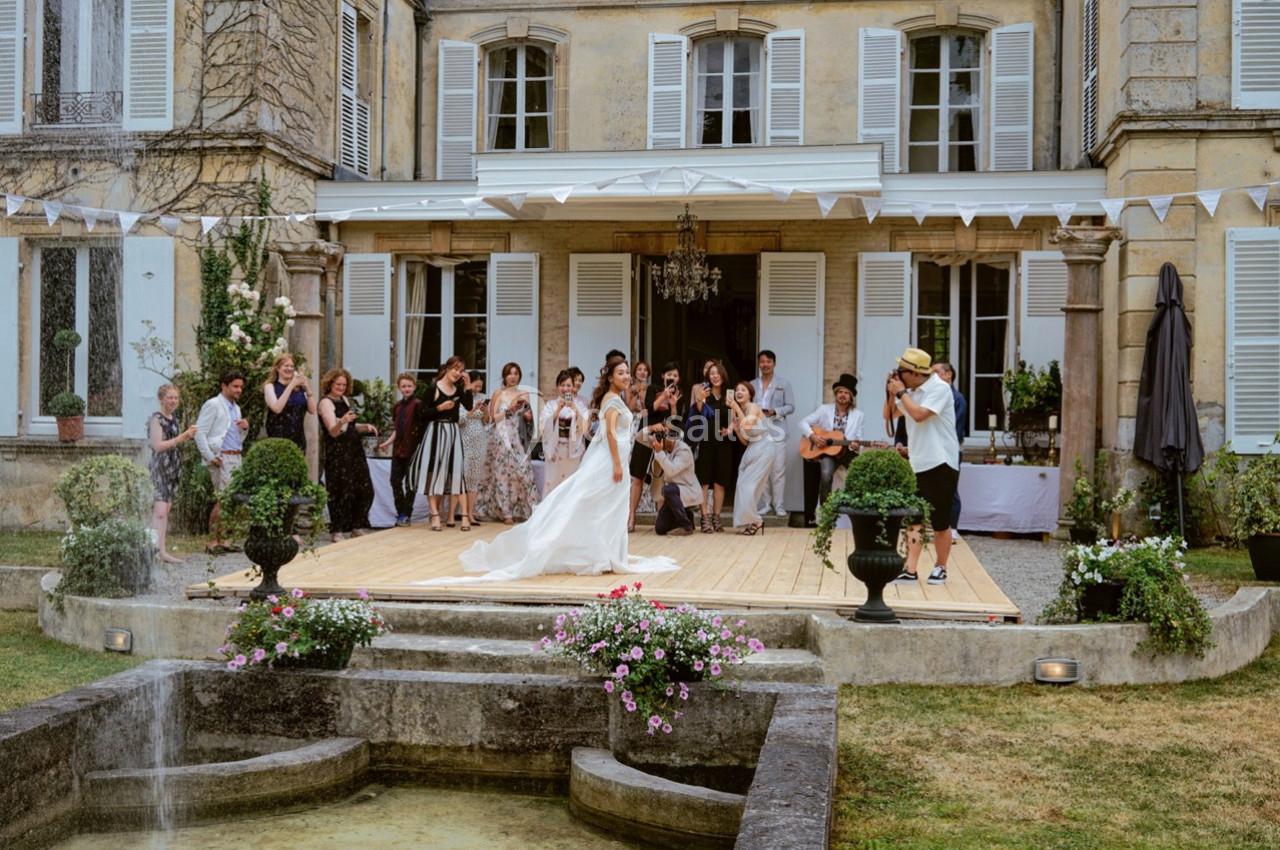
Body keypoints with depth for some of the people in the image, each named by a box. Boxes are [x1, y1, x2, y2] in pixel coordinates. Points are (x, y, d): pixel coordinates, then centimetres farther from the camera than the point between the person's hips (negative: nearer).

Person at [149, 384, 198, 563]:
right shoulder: (156, 419, -10)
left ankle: (159, 548, 12)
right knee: (160, 511, -16)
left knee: (165, 510, 9)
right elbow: (158, 446, -19)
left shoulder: (174, 419, 15)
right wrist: (181, 438, -23)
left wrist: (187, 436, 13)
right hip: (159, 467, -8)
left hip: (173, 468, 8)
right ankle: (160, 550, -24)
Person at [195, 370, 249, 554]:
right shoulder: (213, 405, -5)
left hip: (236, 458, 8)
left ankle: (220, 540, 13)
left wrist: (245, 428, 6)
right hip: (221, 459, -8)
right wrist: (210, 457, -16)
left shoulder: (235, 407, 21)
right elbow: (200, 433, -12)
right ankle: (213, 542, -5)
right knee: (223, 500, -11)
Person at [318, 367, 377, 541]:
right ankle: (338, 531, 2)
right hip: (337, 453, -8)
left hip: (354, 450, 8)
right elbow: (333, 431, -19)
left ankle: (357, 527, 18)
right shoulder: (326, 403, -8)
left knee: (365, 490, 6)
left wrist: (365, 427, 9)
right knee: (342, 492, -7)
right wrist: (342, 422, -39)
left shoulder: (344, 400, 15)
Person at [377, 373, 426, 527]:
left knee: (410, 482, 1)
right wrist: (388, 442, 10)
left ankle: (406, 515, 7)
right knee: (395, 480, 8)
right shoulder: (397, 406, 13)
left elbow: (425, 425, -12)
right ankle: (400, 512, 19)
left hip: (413, 448, -7)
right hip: (398, 448, 7)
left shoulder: (418, 404, -9)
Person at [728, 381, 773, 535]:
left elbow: (747, 425, -28)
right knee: (743, 486, 2)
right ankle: (747, 522, 9)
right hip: (751, 450, 8)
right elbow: (745, 441, 13)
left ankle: (755, 521, -1)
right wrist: (734, 427, 0)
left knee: (749, 486, -11)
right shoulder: (739, 413, 13)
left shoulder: (753, 407, -9)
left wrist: (736, 408, -24)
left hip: (763, 449, -8)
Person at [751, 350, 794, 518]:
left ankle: (779, 505, 0)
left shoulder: (783, 384, 7)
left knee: (778, 470, -5)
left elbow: (790, 406, 2)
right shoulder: (753, 385, 15)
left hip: (776, 432, -2)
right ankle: (765, 504, 10)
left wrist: (774, 411, -13)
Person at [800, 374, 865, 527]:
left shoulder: (858, 415, 7)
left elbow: (858, 440, 4)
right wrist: (812, 436, -17)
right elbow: (803, 422, 0)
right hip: (827, 452, -2)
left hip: (847, 452, 2)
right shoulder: (824, 409, 3)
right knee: (826, 474, -32)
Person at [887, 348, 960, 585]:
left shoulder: (939, 388, -13)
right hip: (917, 464, 7)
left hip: (940, 464, -6)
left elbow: (919, 415, -25)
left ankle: (940, 568, 18)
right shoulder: (911, 391, 10)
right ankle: (910, 570, -3)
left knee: (939, 521, 3)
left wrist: (901, 392, -14)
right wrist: (892, 392, 2)